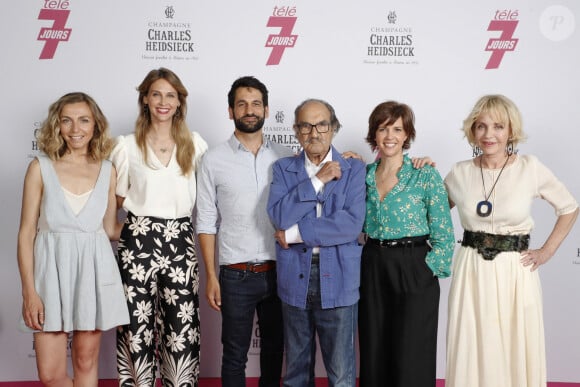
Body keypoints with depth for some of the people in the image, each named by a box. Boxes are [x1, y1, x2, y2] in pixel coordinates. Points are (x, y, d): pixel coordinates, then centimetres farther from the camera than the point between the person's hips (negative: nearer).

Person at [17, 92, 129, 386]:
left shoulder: (107, 171, 5)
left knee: (86, 363, 9)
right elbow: (26, 232, -3)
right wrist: (29, 291, -8)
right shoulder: (41, 167, -1)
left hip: (94, 270, 1)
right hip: (52, 269, -1)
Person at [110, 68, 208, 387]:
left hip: (180, 241, 1)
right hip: (138, 241, -1)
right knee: (138, 326, 1)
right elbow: (117, 199, 12)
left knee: (181, 327, 1)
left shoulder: (195, 144, 7)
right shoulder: (127, 146, 4)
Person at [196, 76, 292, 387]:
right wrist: (211, 277, -5)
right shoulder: (214, 160, -2)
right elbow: (206, 223, -1)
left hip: (278, 273, 2)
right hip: (237, 276, -2)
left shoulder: (284, 157, 3)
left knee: (274, 350, 16)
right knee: (235, 355, 9)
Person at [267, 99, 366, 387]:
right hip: (295, 278, 2)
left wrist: (295, 233, -11)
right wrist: (317, 180, -13)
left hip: (338, 280, -2)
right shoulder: (283, 168, 6)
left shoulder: (354, 169, 1)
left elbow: (352, 224, -14)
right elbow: (279, 216, -11)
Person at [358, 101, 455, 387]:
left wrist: (427, 272, -10)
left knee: (411, 363, 2)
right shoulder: (363, 175, 6)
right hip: (372, 271, 4)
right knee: (373, 357, 11)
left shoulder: (426, 175, -6)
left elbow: (443, 236, -5)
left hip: (414, 271, -4)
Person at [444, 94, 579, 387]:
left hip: (515, 271, -1)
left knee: (516, 352, 7)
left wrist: (547, 251, 2)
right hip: (471, 271, 2)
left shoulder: (530, 168, -4)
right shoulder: (460, 173, 2)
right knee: (470, 352, 7)